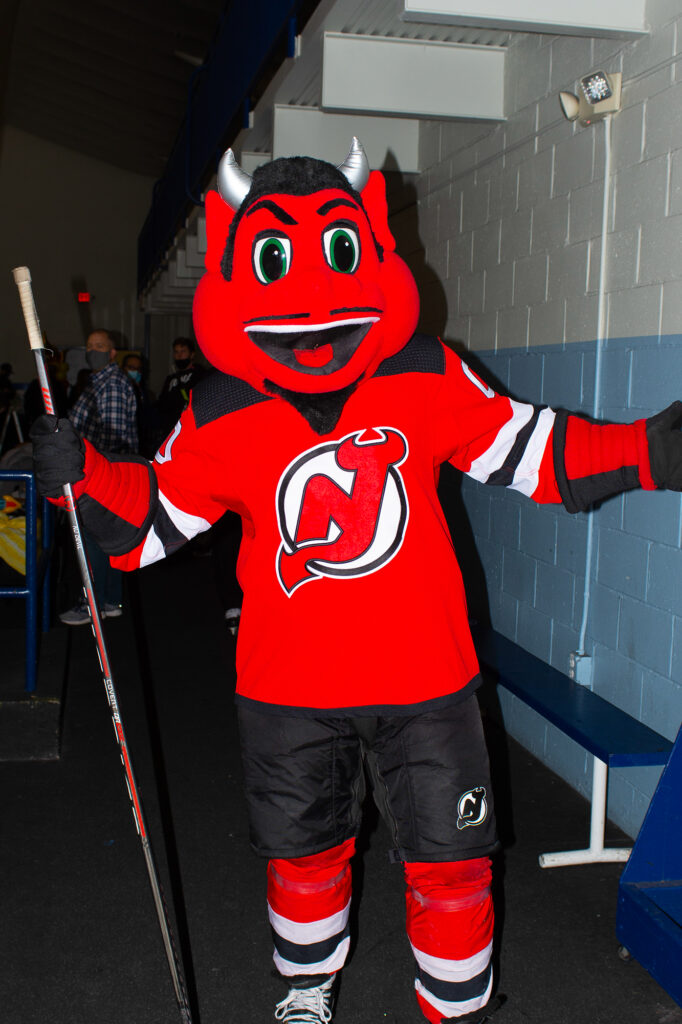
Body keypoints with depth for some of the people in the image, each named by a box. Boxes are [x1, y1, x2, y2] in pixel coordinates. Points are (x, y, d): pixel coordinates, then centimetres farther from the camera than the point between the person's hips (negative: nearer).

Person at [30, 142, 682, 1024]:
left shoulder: (428, 376, -7)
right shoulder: (221, 419, -7)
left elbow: (525, 447, 0)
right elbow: (154, 516, 1)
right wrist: (82, 476, -16)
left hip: (424, 680, 0)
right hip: (287, 689, 1)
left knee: (448, 860, 11)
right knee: (301, 853, 20)